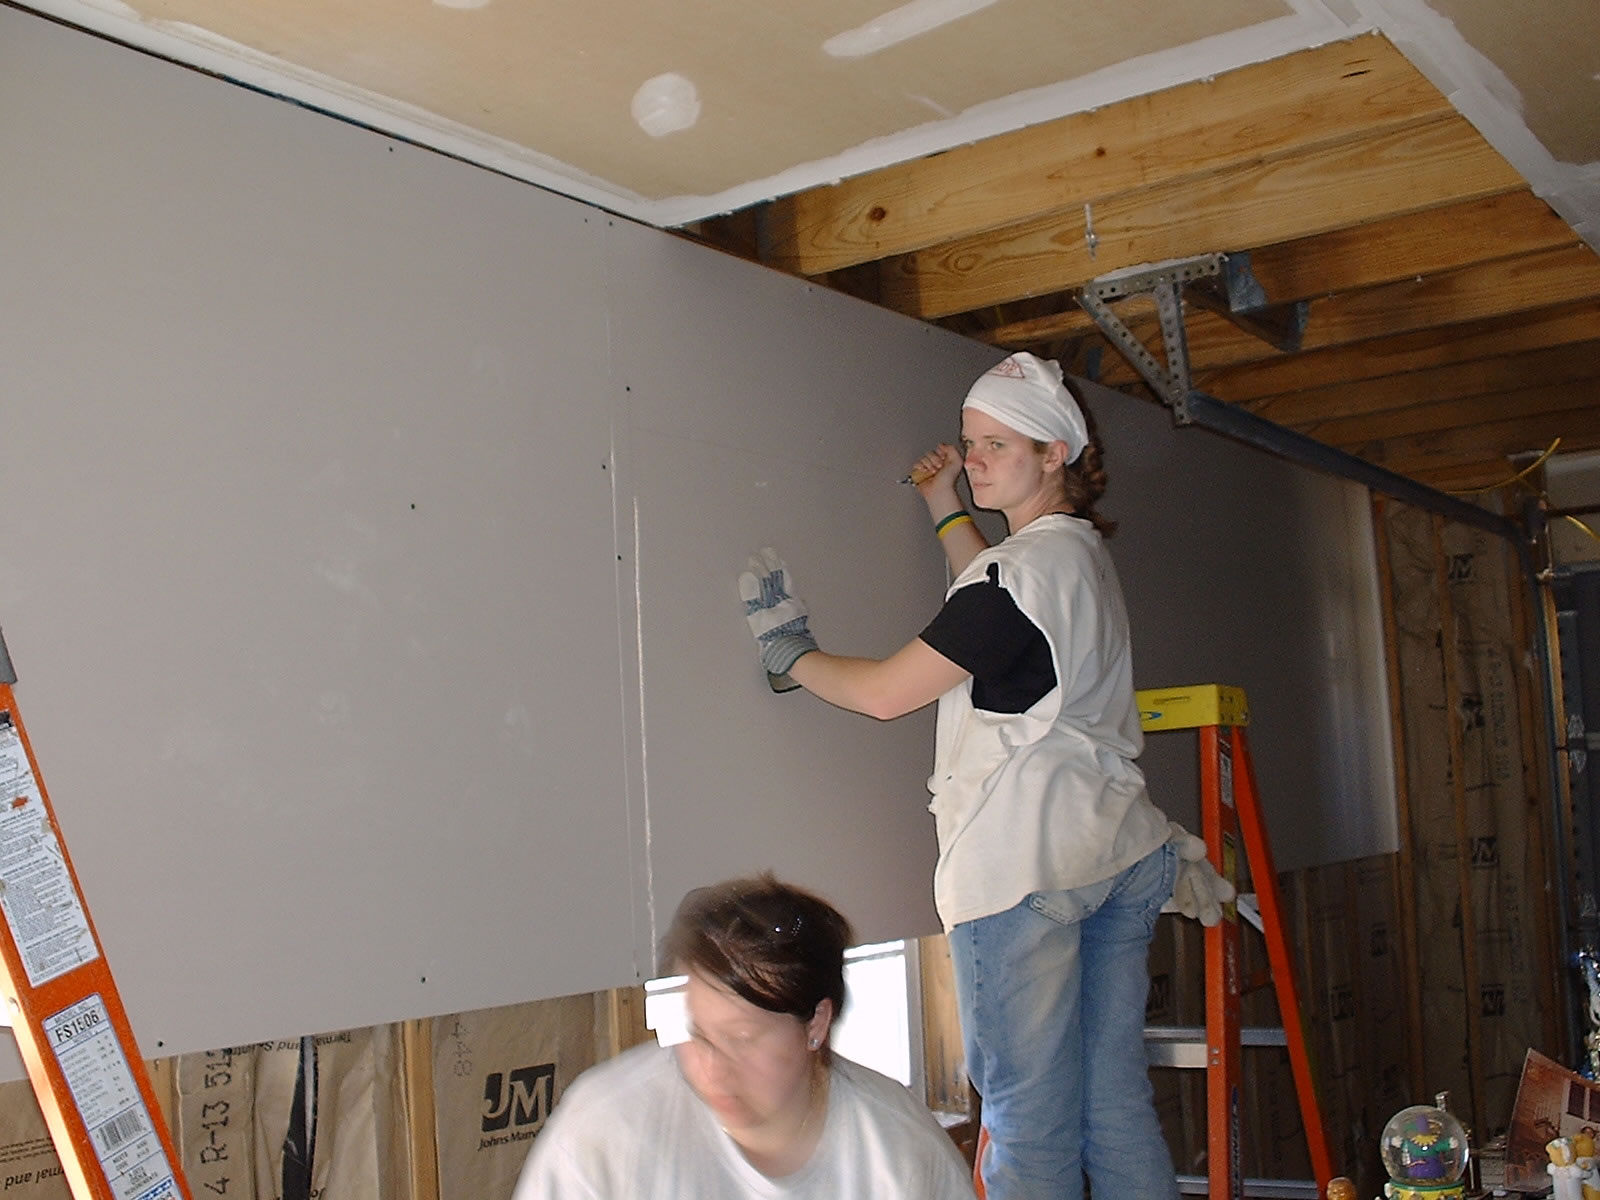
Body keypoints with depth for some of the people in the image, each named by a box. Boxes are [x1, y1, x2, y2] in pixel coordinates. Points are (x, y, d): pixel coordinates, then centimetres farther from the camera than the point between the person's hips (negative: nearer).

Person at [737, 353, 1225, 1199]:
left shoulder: (1018, 570, -14)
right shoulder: (1084, 552, 13)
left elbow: (884, 692, -11)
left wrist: (792, 656, 5)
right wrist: (948, 511, 33)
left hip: (1024, 867, -9)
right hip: (1123, 853, 9)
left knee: (1029, 1119, -3)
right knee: (1116, 1098, 12)